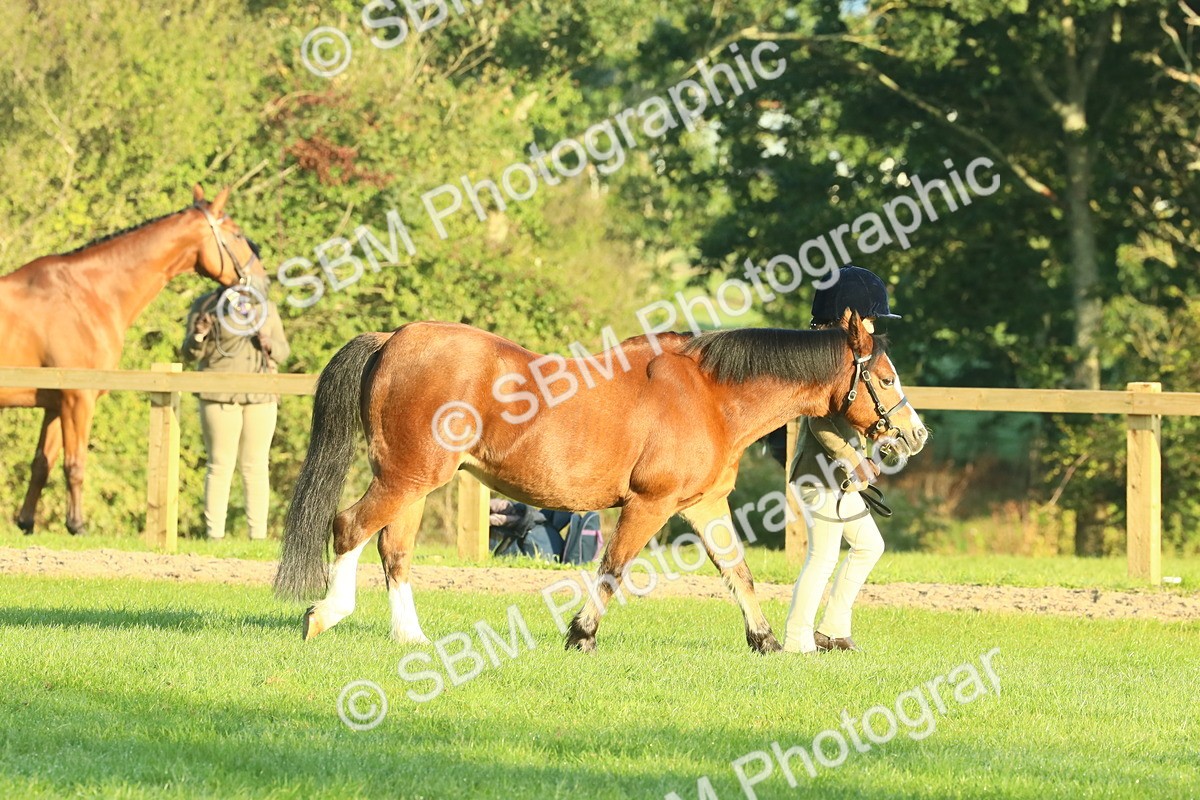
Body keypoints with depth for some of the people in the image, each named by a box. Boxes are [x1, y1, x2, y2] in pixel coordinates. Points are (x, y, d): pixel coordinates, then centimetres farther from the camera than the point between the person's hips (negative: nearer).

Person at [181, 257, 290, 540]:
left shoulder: (267, 308, 13)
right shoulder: (206, 304, 2)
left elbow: (283, 350, 15)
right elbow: (191, 353, 2)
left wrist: (271, 345, -7)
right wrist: (197, 335, -19)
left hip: (260, 398, 3)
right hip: (220, 397, -3)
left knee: (256, 466, 4)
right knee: (220, 465, -5)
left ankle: (258, 534, 6)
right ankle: (214, 534, -4)